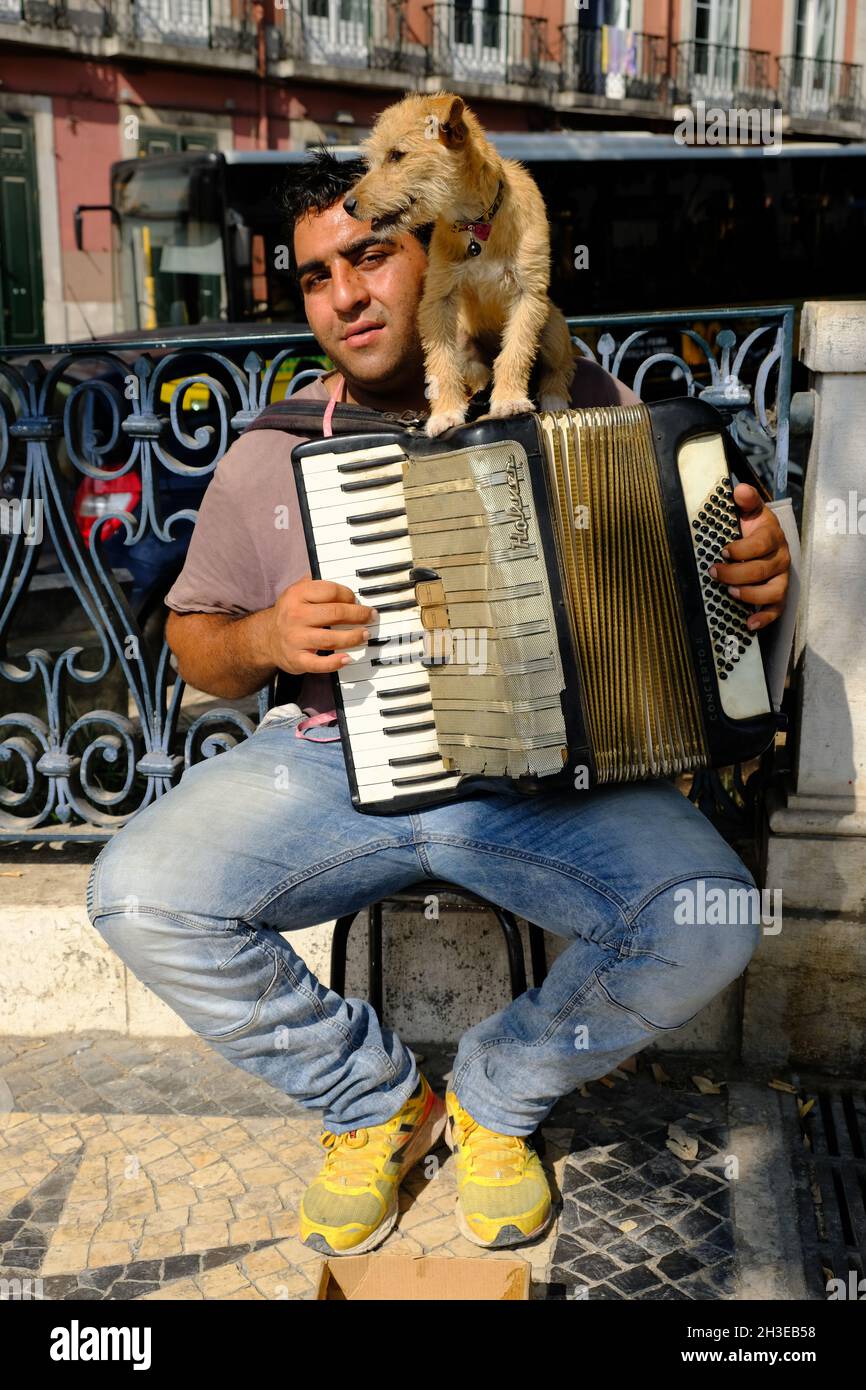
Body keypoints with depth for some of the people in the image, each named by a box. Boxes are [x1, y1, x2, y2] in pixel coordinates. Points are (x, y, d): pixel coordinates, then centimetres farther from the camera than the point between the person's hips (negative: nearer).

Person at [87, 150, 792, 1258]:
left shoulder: (571, 398, 5)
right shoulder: (268, 459, 7)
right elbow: (194, 646, 14)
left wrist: (757, 574, -11)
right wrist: (261, 640, -10)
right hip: (334, 761, 1)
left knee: (710, 922, -25)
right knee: (139, 895, -21)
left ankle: (495, 1095, 8)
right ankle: (374, 1102, 6)